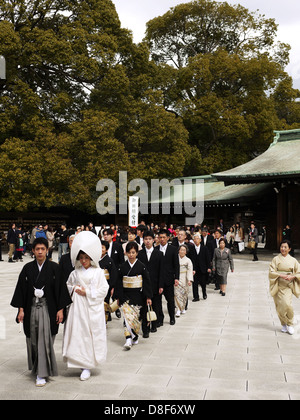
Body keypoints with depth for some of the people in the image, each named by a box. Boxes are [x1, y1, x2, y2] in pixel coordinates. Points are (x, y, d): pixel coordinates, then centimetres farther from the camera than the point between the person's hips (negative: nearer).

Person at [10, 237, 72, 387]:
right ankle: (36, 367, 32)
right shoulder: (28, 268, 4)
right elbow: (21, 289, 5)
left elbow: (60, 288, -3)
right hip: (31, 308, 3)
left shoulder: (54, 268, -3)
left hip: (48, 308, -3)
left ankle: (41, 374, -2)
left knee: (45, 340, -7)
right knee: (33, 340, 12)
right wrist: (21, 309, -1)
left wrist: (60, 309, -7)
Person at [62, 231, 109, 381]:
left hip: (92, 308, -3)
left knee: (91, 335, -1)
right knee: (77, 334, 2)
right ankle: (80, 362, 15)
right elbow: (68, 285, 19)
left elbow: (103, 290, -6)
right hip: (77, 308, 3)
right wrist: (73, 289, -3)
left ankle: (87, 367, 8)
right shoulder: (75, 272, 8)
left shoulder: (98, 272, -3)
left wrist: (87, 293, -12)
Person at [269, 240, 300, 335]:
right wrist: (281, 275, -18)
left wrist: (292, 277, -11)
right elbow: (271, 272, -5)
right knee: (280, 305, 0)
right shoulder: (276, 259, 2)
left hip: (288, 286, 0)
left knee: (287, 304, -15)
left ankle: (290, 324, 3)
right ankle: (284, 324, 19)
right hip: (278, 286, 0)